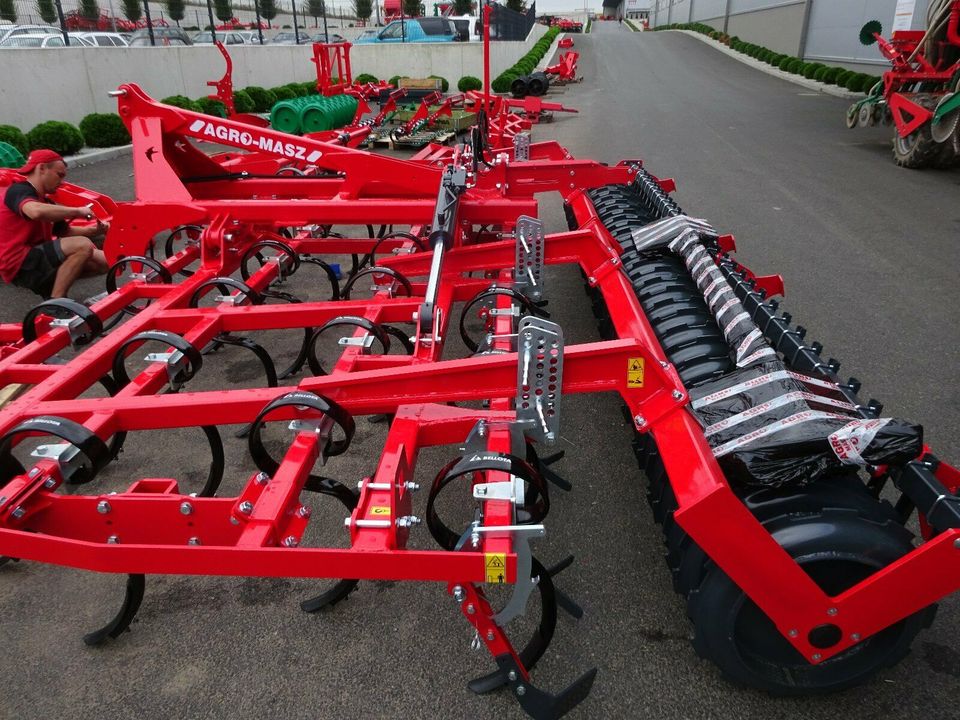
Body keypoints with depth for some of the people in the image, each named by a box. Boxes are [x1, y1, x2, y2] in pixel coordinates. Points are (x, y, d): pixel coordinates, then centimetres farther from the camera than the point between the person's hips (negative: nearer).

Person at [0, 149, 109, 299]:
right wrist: (77, 211, -22)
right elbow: (36, 212, -34)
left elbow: (65, 231, 22)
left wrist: (93, 230, 4)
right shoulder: (19, 191, -10)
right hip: (20, 265, -9)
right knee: (83, 245, -25)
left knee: (103, 260, 6)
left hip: (36, 261, 9)